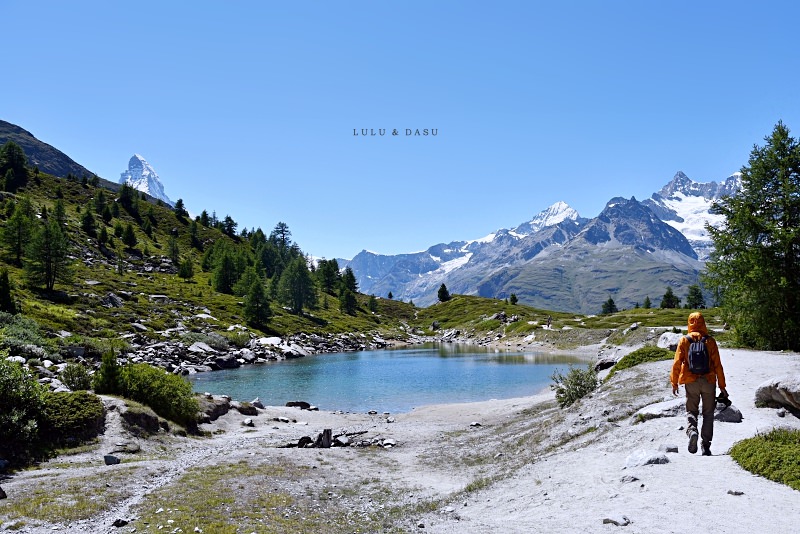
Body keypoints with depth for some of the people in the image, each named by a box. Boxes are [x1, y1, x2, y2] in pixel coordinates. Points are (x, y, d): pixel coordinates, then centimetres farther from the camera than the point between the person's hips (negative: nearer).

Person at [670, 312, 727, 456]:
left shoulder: (684, 340, -3)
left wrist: (674, 383, 5)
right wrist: (722, 387, 4)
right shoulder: (710, 341, -3)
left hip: (691, 382, 0)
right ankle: (706, 446, 7)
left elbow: (677, 363, -4)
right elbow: (717, 365, -2)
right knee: (708, 413, 11)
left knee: (691, 410, 12)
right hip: (709, 382, 0)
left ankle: (692, 430, -18)